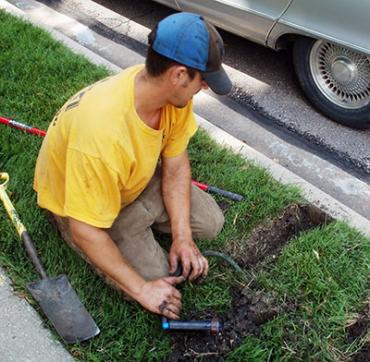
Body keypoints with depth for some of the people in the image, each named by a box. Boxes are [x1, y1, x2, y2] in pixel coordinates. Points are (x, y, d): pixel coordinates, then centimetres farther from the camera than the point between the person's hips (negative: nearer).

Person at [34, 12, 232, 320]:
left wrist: (182, 236, -16)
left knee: (211, 222, 2)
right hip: (84, 202, -6)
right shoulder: (102, 134, -43)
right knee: (157, 283, -12)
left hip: (139, 179, 6)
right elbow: (85, 231, -33)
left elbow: (175, 165, -9)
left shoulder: (174, 92, -22)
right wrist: (142, 288, -25)